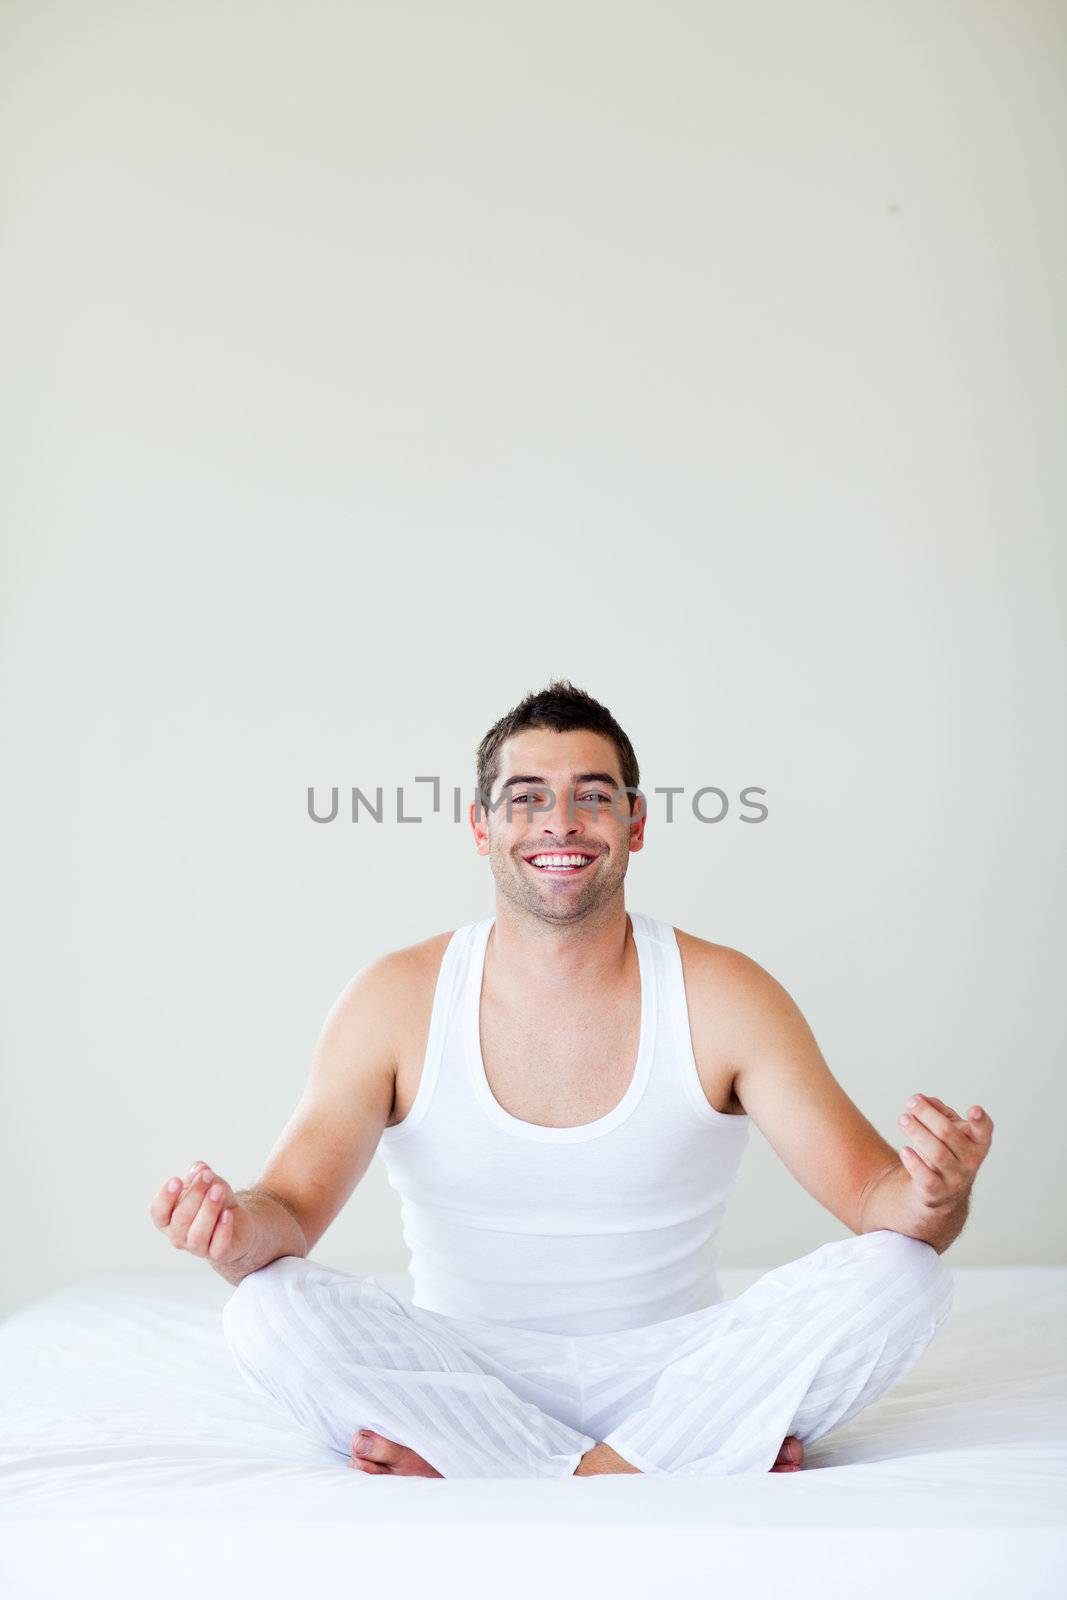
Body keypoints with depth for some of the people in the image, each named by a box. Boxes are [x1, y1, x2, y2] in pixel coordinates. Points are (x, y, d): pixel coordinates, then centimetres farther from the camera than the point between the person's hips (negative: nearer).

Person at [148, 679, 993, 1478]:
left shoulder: (724, 996, -6)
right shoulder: (398, 1000, -5)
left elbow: (872, 1195, -9)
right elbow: (292, 1205, -9)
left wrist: (932, 1200, -33)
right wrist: (243, 1229, -33)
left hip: (674, 1380, 0)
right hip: (466, 1380, 0)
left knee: (900, 1273, -22)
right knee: (269, 1309, -26)